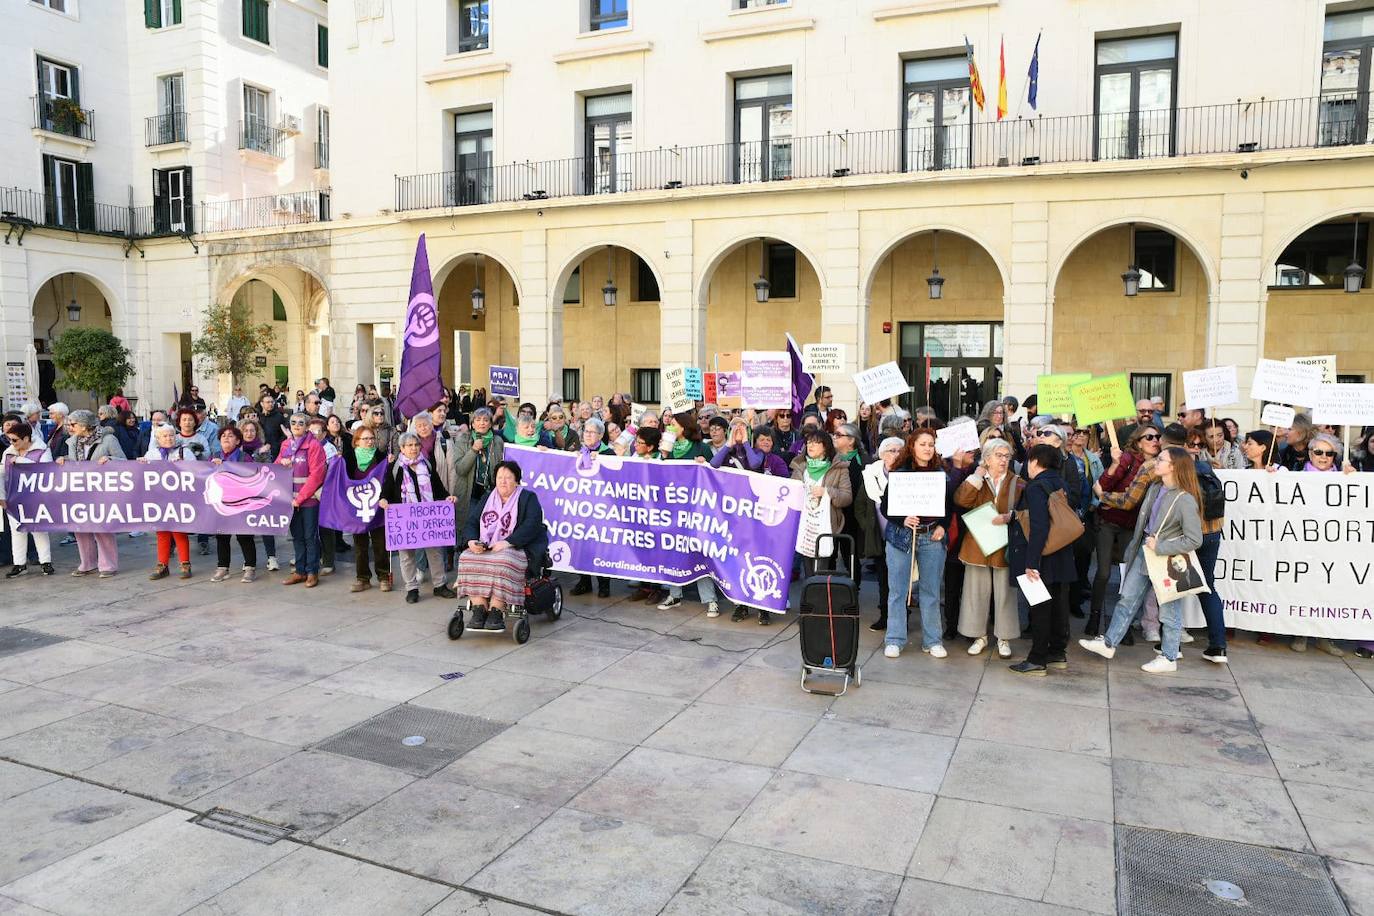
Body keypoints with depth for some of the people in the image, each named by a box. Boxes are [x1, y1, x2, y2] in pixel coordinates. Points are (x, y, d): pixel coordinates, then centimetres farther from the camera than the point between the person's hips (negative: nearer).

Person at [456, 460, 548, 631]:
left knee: (502, 563, -37)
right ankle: (479, 610, -28)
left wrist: (507, 542, -22)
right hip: (484, 548, 5)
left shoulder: (528, 498, 5)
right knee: (467, 559, -25)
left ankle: (496, 612, -36)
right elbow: (472, 521, 15)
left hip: (516, 547, -5)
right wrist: (471, 540, -7)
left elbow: (532, 525, -11)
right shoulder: (488, 498, 22)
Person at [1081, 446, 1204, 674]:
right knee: (1127, 599, 14)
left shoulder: (1185, 500, -21)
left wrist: (1159, 547, -21)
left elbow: (1194, 540, -22)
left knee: (1169, 611, 8)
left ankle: (1169, 658, 23)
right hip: (1144, 553, 8)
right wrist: (1135, 547, 14)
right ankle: (1109, 643, 24)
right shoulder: (1155, 489, 3)